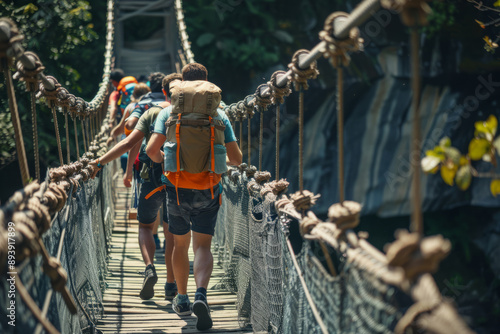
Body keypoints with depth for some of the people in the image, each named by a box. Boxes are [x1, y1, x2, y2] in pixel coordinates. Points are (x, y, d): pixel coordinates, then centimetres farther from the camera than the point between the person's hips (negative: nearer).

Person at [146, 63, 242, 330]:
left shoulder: (169, 113, -3)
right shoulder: (218, 115, -1)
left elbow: (151, 150, -13)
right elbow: (236, 158, -3)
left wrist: (161, 159, 10)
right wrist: (224, 160, 21)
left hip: (177, 188, 1)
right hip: (208, 190, 0)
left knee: (180, 245, 17)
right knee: (202, 246, 0)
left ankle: (182, 299, 27)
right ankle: (201, 294, -25)